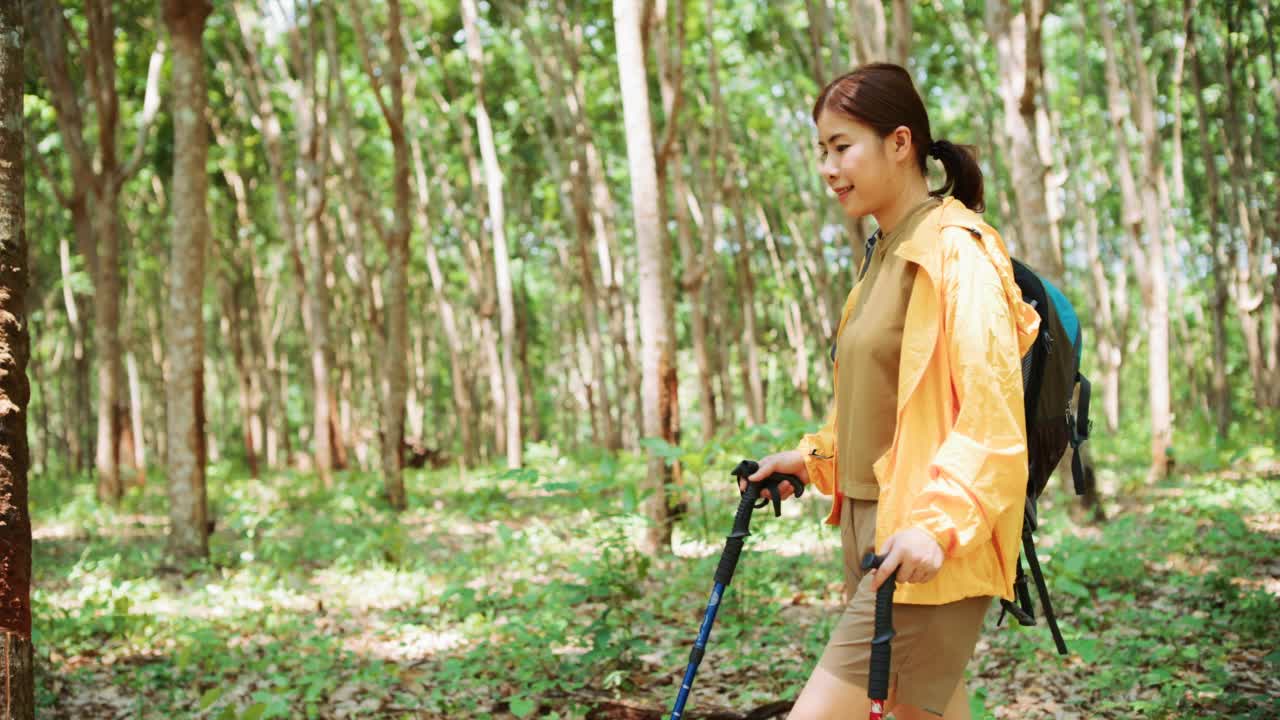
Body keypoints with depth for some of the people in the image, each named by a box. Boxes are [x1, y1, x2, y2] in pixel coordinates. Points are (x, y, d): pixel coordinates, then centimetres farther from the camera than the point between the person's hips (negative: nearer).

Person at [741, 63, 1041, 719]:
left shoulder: (956, 251, -12)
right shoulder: (883, 253, 16)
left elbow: (991, 414, -19)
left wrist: (938, 522, -29)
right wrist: (812, 459, 16)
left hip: (923, 547, -9)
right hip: (869, 520, 9)